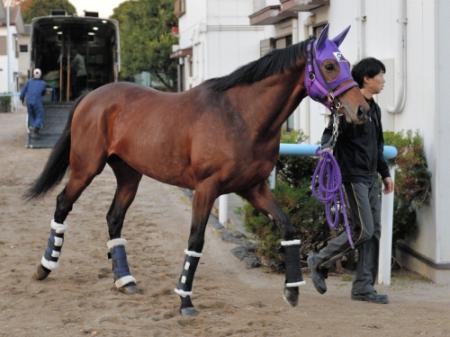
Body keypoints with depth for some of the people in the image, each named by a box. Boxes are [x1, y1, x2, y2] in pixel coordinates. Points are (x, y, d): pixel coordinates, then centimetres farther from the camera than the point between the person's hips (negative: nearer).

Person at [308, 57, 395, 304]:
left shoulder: (374, 109, 17)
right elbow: (330, 137, -19)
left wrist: (385, 173, 23)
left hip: (370, 178, 9)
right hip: (353, 177, -9)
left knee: (374, 231, 4)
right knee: (363, 230, -11)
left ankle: (363, 287, 8)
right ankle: (319, 262, 7)